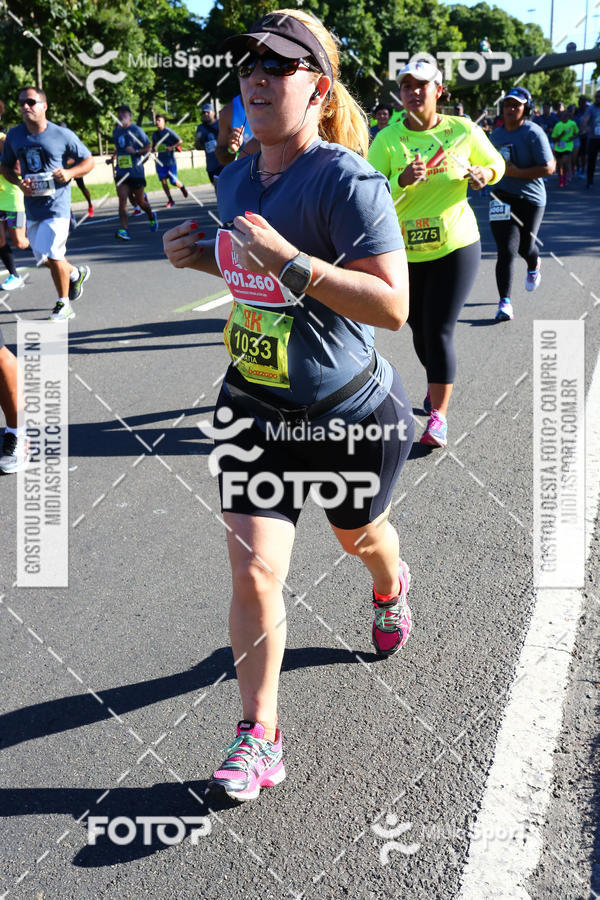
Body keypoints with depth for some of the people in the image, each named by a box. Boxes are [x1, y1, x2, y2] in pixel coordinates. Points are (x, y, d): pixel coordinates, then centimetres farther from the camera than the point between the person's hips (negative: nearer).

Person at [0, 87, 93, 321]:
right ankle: (76, 273, 43)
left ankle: (63, 304, 7)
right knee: (43, 257, 13)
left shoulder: (62, 135, -7)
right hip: (32, 205, 5)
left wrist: (70, 173, -17)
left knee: (52, 255, -11)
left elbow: (88, 161, 1)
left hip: (57, 204, -5)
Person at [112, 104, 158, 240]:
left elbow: (148, 147, -3)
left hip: (136, 172, -3)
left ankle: (152, 217, 40)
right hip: (121, 172, 4)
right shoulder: (116, 131, 12)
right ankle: (123, 230, -21)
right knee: (122, 200, -13)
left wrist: (136, 151, -19)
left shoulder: (136, 130, -4)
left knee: (140, 201, 8)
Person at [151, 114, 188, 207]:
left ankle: (182, 187, 31)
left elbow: (180, 141, -9)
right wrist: (153, 149, -1)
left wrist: (171, 147, -22)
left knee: (173, 182, -4)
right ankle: (170, 200, 4)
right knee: (163, 180, -4)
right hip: (160, 160, 5)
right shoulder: (155, 134, 10)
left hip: (170, 160, -5)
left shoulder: (169, 132, -7)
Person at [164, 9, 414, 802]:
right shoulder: (235, 179, 2)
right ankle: (259, 735, 14)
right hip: (254, 406, 5)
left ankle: (391, 587, 62)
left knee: (359, 536, 23)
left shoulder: (346, 179, -20)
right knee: (253, 571, -4)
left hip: (350, 412, -4)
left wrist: (290, 261, -35)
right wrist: (203, 256, 0)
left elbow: (393, 305, -27)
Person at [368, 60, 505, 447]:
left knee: (439, 331, -8)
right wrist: (403, 181, -29)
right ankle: (438, 384, 44)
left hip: (456, 246, -2)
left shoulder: (464, 130, -2)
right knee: (420, 329, 15)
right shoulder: (387, 139, -5)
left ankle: (439, 416, 3)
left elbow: (496, 163, 13)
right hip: (404, 252, 2)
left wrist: (483, 173, -10)